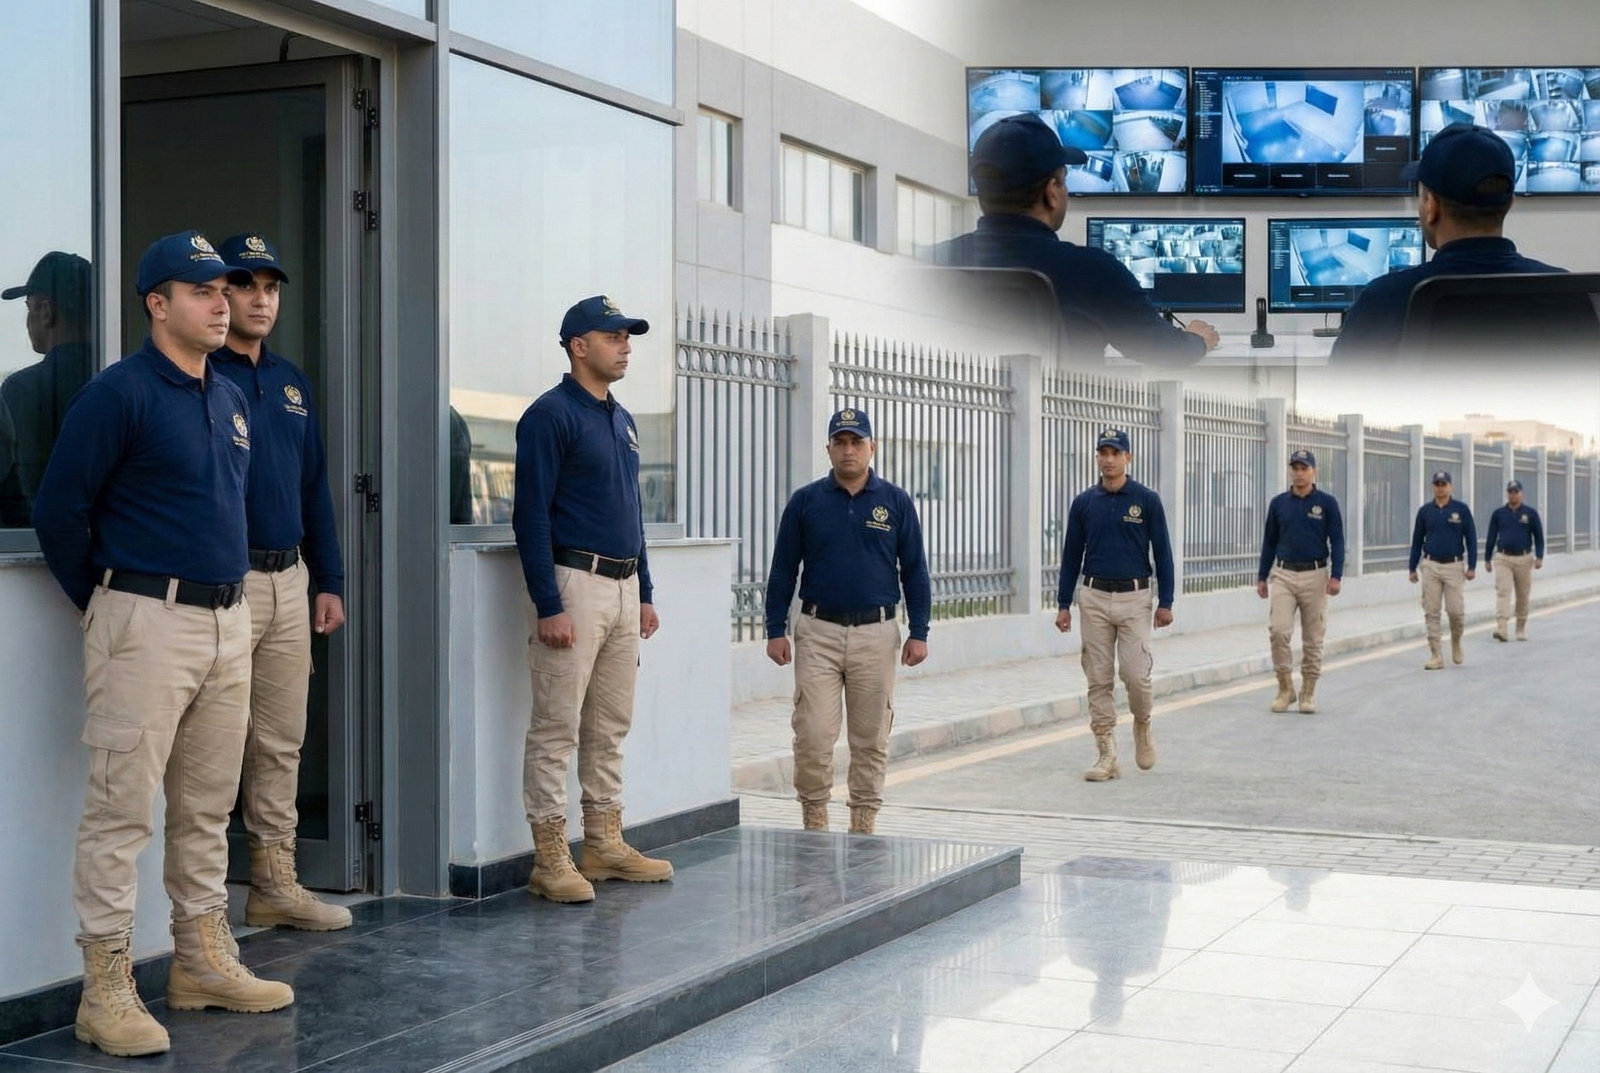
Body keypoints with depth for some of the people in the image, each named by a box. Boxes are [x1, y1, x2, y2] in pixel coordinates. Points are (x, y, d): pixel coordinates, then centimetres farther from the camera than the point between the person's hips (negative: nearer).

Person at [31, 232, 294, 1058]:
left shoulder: (231, 399, 13)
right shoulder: (119, 393, -10)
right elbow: (58, 508, -10)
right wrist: (104, 606, 0)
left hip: (228, 621, 8)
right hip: (148, 620, -8)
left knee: (207, 806, 14)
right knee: (121, 809, -4)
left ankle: (203, 964, 24)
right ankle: (106, 990, 2)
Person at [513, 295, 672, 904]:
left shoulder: (622, 420, 17)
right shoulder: (551, 415, -9)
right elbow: (531, 515, -14)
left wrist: (644, 594, 17)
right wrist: (549, 606, -19)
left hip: (624, 586, 9)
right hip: (573, 583, -8)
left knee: (610, 727, 13)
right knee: (556, 728, -5)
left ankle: (605, 846, 21)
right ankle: (550, 859, -1)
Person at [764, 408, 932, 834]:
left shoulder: (896, 502, 5)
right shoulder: (805, 502, 3)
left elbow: (914, 571, 6)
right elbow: (782, 570, 6)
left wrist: (918, 632, 1)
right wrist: (776, 630, 1)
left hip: (877, 633, 1)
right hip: (818, 631, -1)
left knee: (871, 738, 6)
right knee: (813, 735, -5)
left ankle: (864, 821, 17)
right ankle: (814, 816, 10)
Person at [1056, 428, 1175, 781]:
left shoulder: (1147, 500, -1)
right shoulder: (1083, 502, 6)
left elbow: (1162, 552, 1)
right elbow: (1071, 555, 9)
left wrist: (1165, 602, -5)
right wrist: (1063, 603, 5)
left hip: (1134, 597, -2)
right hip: (1094, 598, 2)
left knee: (1136, 674, -9)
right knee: (1099, 679, 2)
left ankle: (1142, 726, 21)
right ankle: (1107, 754, 8)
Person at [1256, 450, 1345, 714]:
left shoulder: (1327, 503, 0)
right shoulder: (1278, 503, 6)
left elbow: (1337, 542, -2)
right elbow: (1269, 542, 12)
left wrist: (1336, 576, -12)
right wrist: (1262, 577, 8)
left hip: (1315, 575, -1)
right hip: (1283, 575, 1)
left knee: (1313, 638, 4)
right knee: (1278, 631, -12)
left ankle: (1308, 692, 14)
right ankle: (1285, 687, 1)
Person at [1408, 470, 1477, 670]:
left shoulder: (1461, 509, 1)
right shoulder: (1425, 511, 7)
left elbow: (1471, 539, 1)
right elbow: (1417, 541, 11)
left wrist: (1472, 566, -6)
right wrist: (1412, 568, 8)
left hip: (1454, 566, -2)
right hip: (1430, 566, 2)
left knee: (1456, 610, -6)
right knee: (1431, 612, 0)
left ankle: (1456, 642, 23)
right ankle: (1435, 656, 4)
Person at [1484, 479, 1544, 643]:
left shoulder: (1530, 513, 4)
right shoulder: (1498, 514, 6)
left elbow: (1538, 536, 5)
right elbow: (1491, 537, 11)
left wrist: (1539, 557, -5)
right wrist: (1487, 559, 8)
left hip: (1524, 559, 0)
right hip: (1503, 558, 0)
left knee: (1523, 596, 7)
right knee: (1502, 592, -13)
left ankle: (1521, 629, 19)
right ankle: (1501, 628, -23)